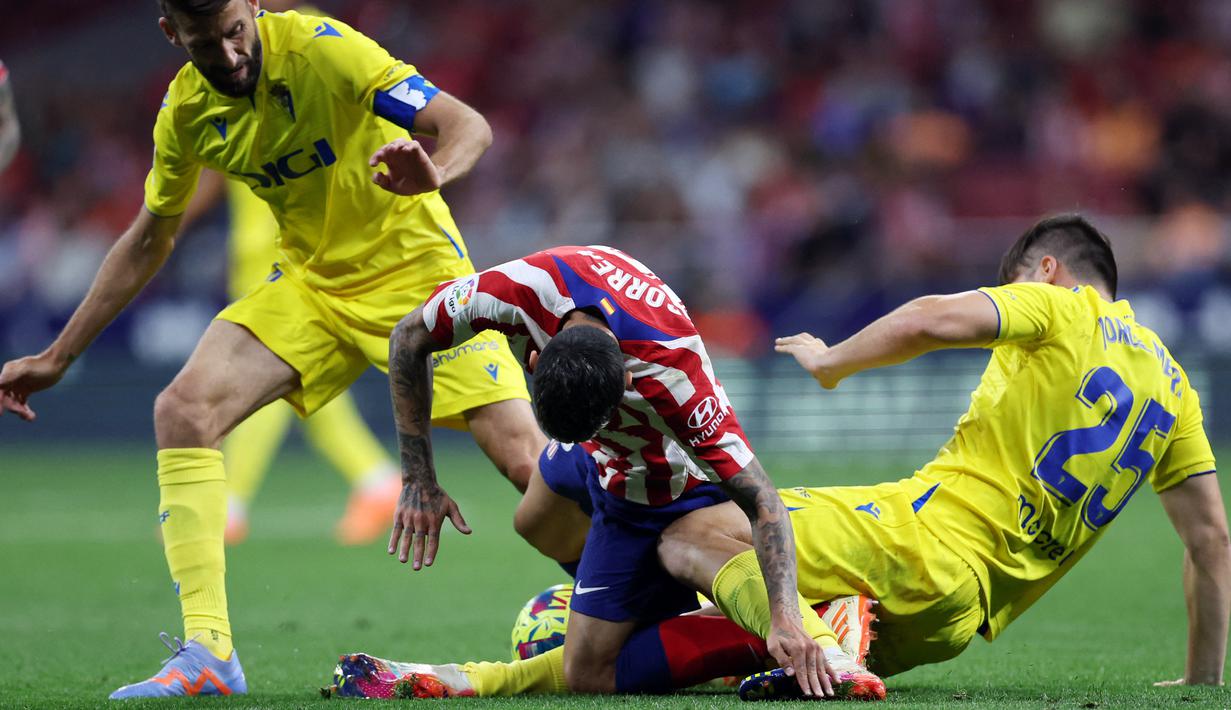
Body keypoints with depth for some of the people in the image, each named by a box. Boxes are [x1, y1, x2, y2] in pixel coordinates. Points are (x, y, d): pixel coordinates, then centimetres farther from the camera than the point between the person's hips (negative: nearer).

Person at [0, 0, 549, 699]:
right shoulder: (186, 109, -3)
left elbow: (470, 126, -23)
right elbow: (149, 239, 13)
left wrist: (434, 172, -48)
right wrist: (58, 357, 12)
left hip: (416, 268, -5)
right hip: (311, 282, 5)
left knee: (524, 458, -19)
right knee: (183, 410, -17)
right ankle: (209, 654, -16)